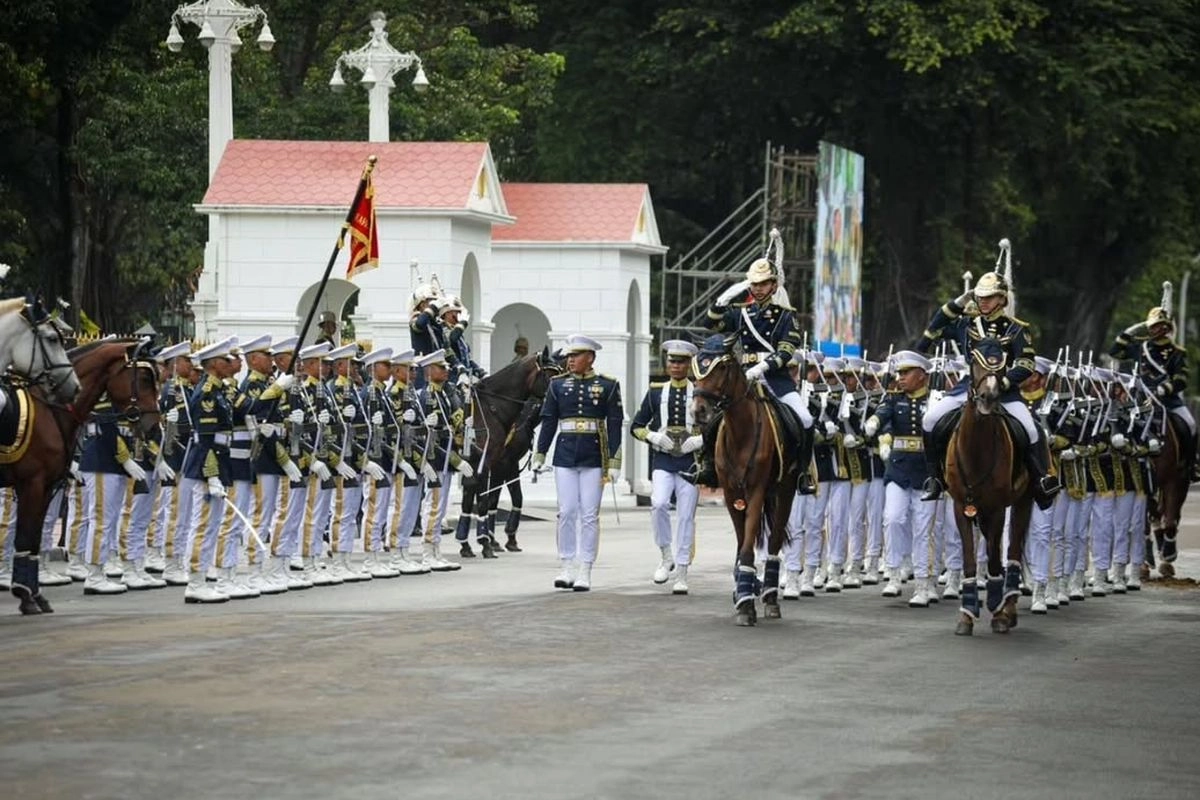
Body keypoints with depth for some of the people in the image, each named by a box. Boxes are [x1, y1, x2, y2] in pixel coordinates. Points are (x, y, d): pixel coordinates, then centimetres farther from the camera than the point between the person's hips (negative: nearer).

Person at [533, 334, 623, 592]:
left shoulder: (608, 386, 2)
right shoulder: (558, 385, 8)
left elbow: (615, 424, 0)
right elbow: (548, 421, 10)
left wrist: (614, 462, -5)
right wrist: (539, 457, 6)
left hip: (594, 458, -2)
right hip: (565, 456, 2)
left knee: (589, 515, -1)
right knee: (566, 512, 1)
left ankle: (585, 571, 2)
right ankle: (567, 568, 8)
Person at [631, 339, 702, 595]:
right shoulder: (656, 392, 8)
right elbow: (636, 426, 12)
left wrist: (700, 440, -9)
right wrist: (654, 437, -6)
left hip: (690, 460, -1)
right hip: (662, 461, 1)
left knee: (686, 517, 0)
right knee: (658, 503, -22)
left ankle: (681, 573, 6)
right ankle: (666, 556, -4)